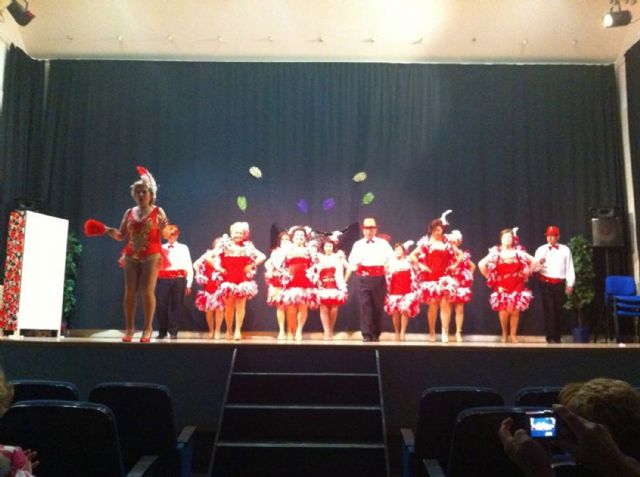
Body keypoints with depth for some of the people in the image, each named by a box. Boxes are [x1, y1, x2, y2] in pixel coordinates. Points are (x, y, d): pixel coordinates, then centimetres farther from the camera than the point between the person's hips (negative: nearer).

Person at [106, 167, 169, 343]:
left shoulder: (158, 212, 1)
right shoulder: (129, 212, 11)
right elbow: (121, 236, 13)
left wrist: (164, 228, -23)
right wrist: (107, 230, -5)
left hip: (151, 256, -4)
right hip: (131, 256, 4)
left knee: (147, 291, -9)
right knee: (130, 291, 2)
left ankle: (148, 328, -1)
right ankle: (129, 327, 10)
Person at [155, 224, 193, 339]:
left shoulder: (183, 248, 12)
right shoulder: (161, 248, 14)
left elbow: (189, 267, 9)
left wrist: (188, 284, 4)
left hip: (179, 280, 0)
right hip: (163, 279, 1)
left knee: (176, 306, 1)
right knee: (161, 306, -3)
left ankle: (173, 332, 10)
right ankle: (162, 332, 11)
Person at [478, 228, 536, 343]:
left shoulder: (518, 251, 3)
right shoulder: (495, 252, -1)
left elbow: (533, 261, 11)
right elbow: (481, 264, -3)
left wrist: (527, 274, 7)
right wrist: (490, 277, 0)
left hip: (517, 286, 1)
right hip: (501, 287, -1)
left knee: (515, 312, -1)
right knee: (504, 312, -7)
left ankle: (513, 334, 16)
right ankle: (504, 333, 16)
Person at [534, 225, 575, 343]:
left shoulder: (565, 250, 4)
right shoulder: (541, 249, 3)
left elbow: (569, 268, 3)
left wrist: (570, 284, -1)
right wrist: (539, 263, -24)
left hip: (560, 284, 1)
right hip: (545, 283, -1)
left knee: (558, 311, 9)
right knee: (548, 310, -2)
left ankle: (557, 337, 19)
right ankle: (550, 337, 2)